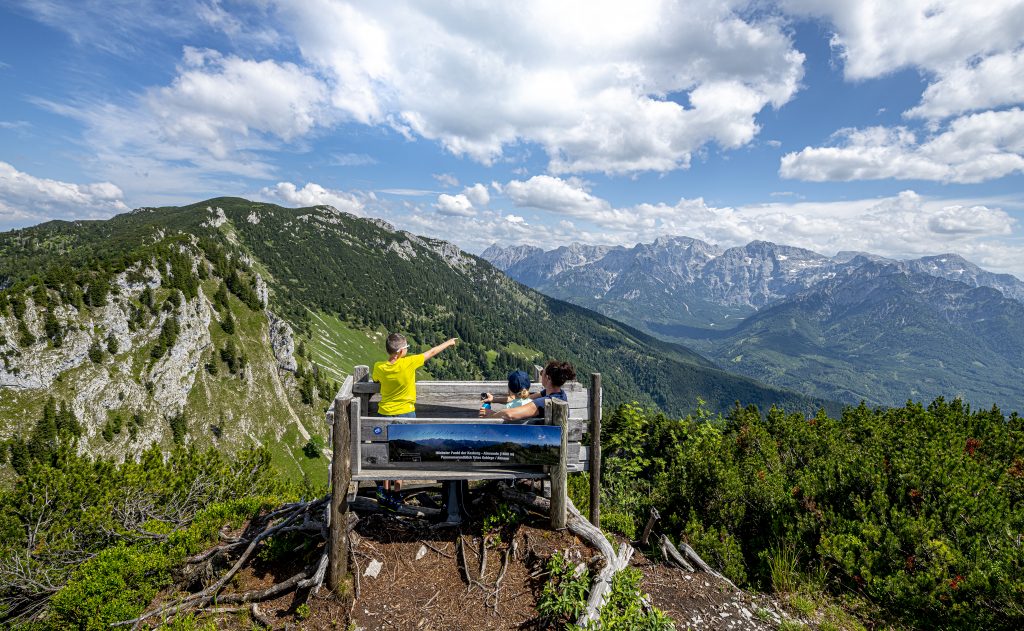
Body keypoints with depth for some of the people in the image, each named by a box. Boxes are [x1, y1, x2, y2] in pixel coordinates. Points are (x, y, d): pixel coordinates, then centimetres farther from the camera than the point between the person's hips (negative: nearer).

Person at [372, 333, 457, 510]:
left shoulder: (379, 367, -10)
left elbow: (375, 380, 14)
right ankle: (395, 495, 12)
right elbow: (431, 352, -5)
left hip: (384, 415, 3)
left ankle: (384, 492, 23)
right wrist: (448, 342, 8)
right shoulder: (408, 363, -20)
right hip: (405, 415, -3)